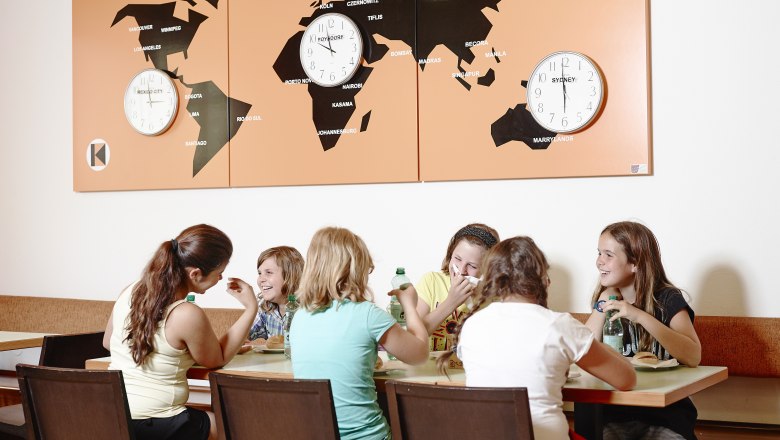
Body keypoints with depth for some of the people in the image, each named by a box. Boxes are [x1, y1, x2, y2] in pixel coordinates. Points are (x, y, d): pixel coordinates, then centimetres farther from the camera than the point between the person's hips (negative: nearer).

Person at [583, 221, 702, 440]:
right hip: (613, 415, 2)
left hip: (664, 413, -2)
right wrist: (603, 302, -8)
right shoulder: (607, 300, 9)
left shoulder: (667, 299, -3)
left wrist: (640, 317, -27)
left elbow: (693, 357, -20)